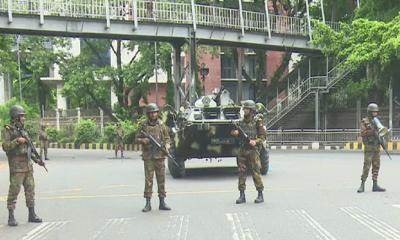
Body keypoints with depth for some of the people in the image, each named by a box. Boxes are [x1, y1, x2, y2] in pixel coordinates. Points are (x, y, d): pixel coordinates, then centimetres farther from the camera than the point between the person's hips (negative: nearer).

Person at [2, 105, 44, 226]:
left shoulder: (23, 130, 15)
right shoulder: (8, 130, -5)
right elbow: (5, 147, -14)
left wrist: (37, 160, 13)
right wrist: (17, 141, -22)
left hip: (27, 164, 7)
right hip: (16, 165, -7)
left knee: (30, 189, 8)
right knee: (14, 190, -5)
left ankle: (32, 215, 14)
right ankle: (11, 217, 2)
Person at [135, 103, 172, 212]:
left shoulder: (162, 125, 8)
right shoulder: (144, 126, 4)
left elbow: (167, 138, 11)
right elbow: (137, 139, 9)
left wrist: (167, 146, -8)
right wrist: (143, 140, -12)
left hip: (160, 156, 1)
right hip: (148, 157, -1)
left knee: (161, 179, 4)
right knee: (148, 179, -2)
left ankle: (162, 202, 12)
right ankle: (148, 203, 4)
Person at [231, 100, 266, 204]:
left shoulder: (257, 122, -2)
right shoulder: (241, 122, 12)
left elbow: (263, 136, -2)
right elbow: (233, 132, 18)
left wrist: (256, 141, -19)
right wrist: (235, 132, -5)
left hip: (253, 150, -5)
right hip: (242, 150, 5)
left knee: (256, 172, -3)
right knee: (241, 172, 4)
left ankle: (260, 195, 7)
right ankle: (242, 195, 10)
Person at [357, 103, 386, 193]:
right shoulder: (364, 121, -4)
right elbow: (362, 133, -14)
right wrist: (371, 130, -24)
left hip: (377, 147, 6)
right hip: (369, 147, -6)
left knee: (376, 166, 5)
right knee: (366, 166, -10)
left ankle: (375, 185, 9)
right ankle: (362, 185, -4)